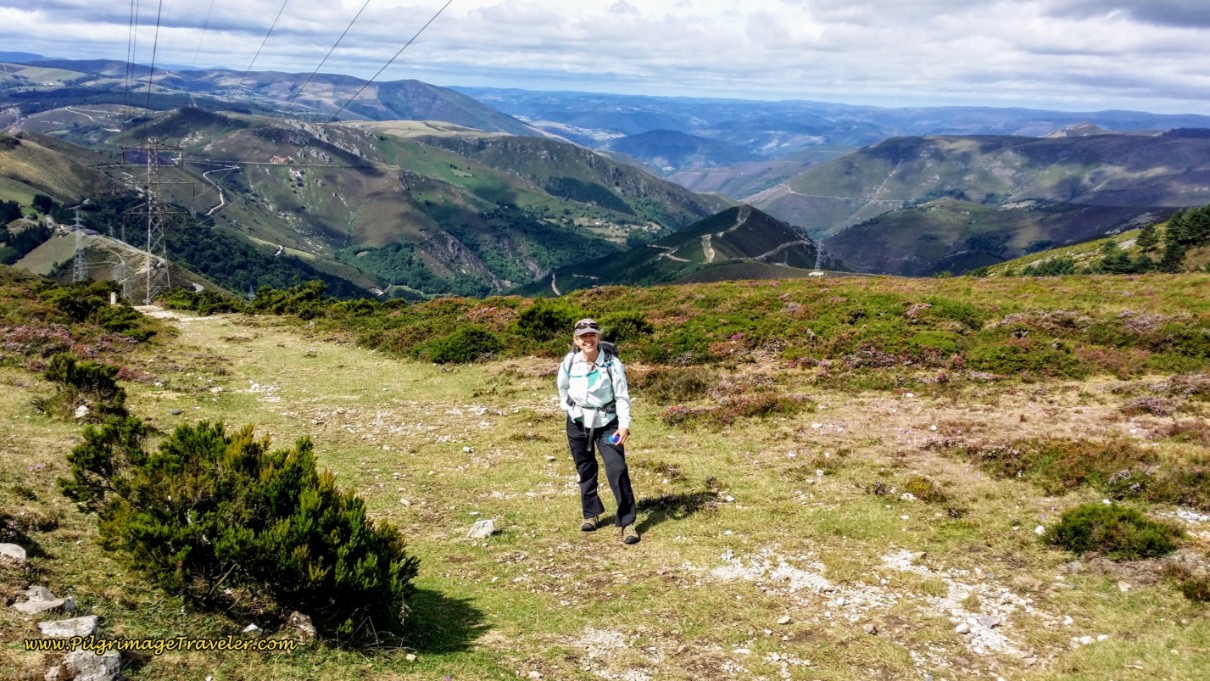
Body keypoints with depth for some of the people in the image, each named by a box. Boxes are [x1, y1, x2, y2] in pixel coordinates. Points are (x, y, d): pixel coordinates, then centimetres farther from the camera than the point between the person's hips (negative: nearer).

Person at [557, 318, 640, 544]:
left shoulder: (612, 363, -17)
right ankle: (591, 514, 32)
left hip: (607, 424, -3)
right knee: (585, 470, 14)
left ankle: (627, 522, -4)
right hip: (577, 423, 3)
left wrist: (624, 425, -23)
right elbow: (562, 387, 10)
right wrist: (569, 409, 12)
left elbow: (622, 396, -14)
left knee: (617, 470, -13)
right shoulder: (570, 362, -9)